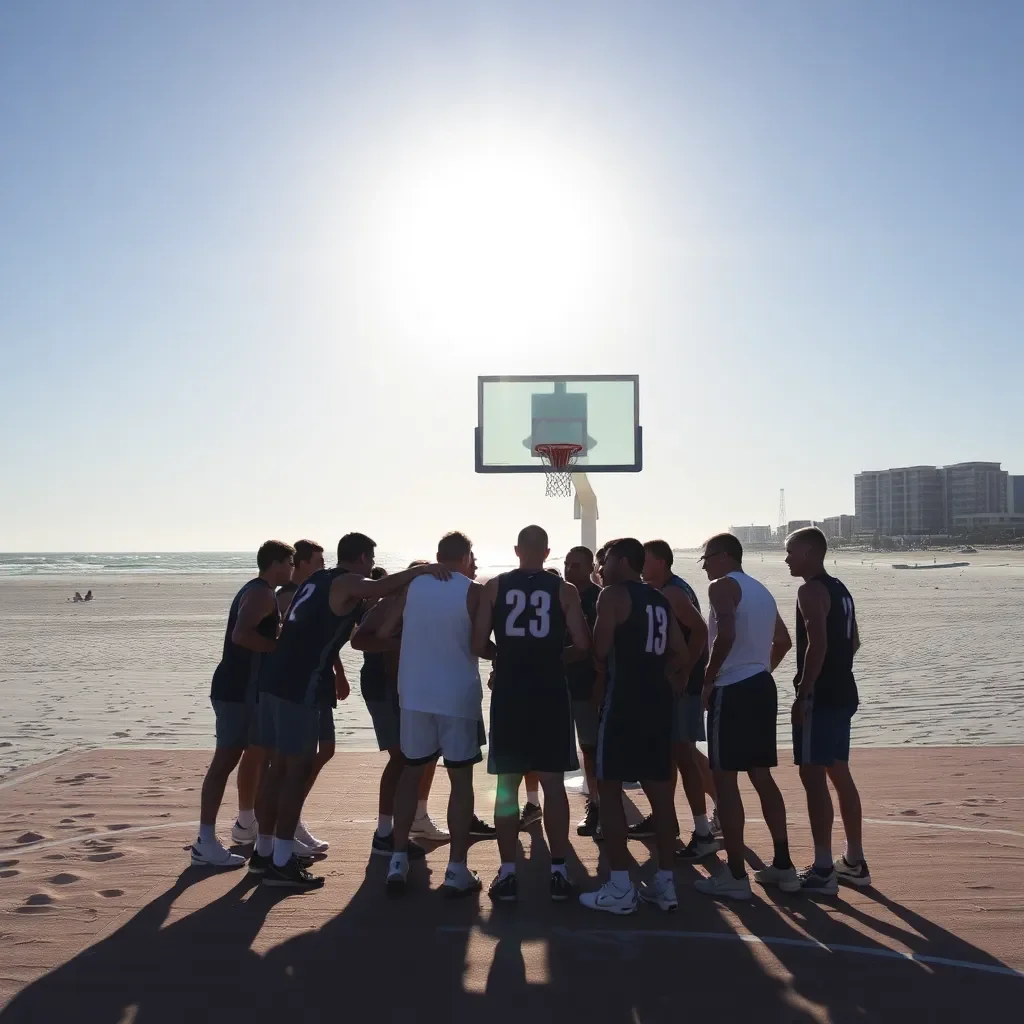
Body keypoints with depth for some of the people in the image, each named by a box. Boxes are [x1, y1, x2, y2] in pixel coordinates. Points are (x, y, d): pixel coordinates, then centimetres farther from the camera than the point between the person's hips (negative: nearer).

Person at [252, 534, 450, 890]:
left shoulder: (317, 580, 20)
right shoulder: (347, 583, -6)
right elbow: (380, 588, -27)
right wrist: (420, 570, -25)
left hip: (275, 679, 9)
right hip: (299, 687, -9)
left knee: (278, 767, 15)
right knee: (297, 771, -3)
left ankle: (263, 852, 25)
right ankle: (281, 864, 2)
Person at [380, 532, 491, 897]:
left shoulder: (412, 586, 3)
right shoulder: (474, 592, -7)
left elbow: (383, 631, 2)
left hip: (414, 694, 3)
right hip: (458, 696, -3)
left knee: (411, 772, 16)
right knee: (461, 779, 6)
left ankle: (398, 861, 15)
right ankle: (456, 870, 7)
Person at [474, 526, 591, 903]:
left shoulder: (494, 587, 1)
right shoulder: (565, 590, 0)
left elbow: (478, 645, -4)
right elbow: (583, 645, -6)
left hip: (508, 694, 0)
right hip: (550, 695, 0)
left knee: (507, 783, 7)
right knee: (553, 783, 8)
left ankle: (507, 874, 9)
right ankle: (558, 872, 12)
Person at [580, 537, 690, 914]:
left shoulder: (614, 595, -6)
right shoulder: (660, 600, 16)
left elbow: (599, 650, -13)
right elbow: (680, 656, 14)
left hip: (624, 701, -8)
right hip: (657, 701, 8)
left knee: (609, 788, 0)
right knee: (659, 790, 11)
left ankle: (619, 888, 1)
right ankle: (665, 883, 17)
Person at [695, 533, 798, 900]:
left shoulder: (723, 586, -9)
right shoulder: (761, 590, 18)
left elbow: (726, 636, -25)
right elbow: (783, 641, 26)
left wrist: (708, 679, -14)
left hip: (732, 690, -9)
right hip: (762, 686, 9)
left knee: (725, 779, -2)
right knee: (762, 776, 16)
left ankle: (735, 876, 1)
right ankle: (782, 866, 21)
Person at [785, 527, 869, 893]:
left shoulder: (811, 591, -14)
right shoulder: (839, 589, 16)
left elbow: (817, 644, -24)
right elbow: (853, 642, 23)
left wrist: (803, 693, -22)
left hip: (820, 696, -10)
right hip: (843, 693, 10)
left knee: (813, 776, -6)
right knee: (839, 774, 16)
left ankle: (823, 871, -3)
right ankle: (854, 862, 24)